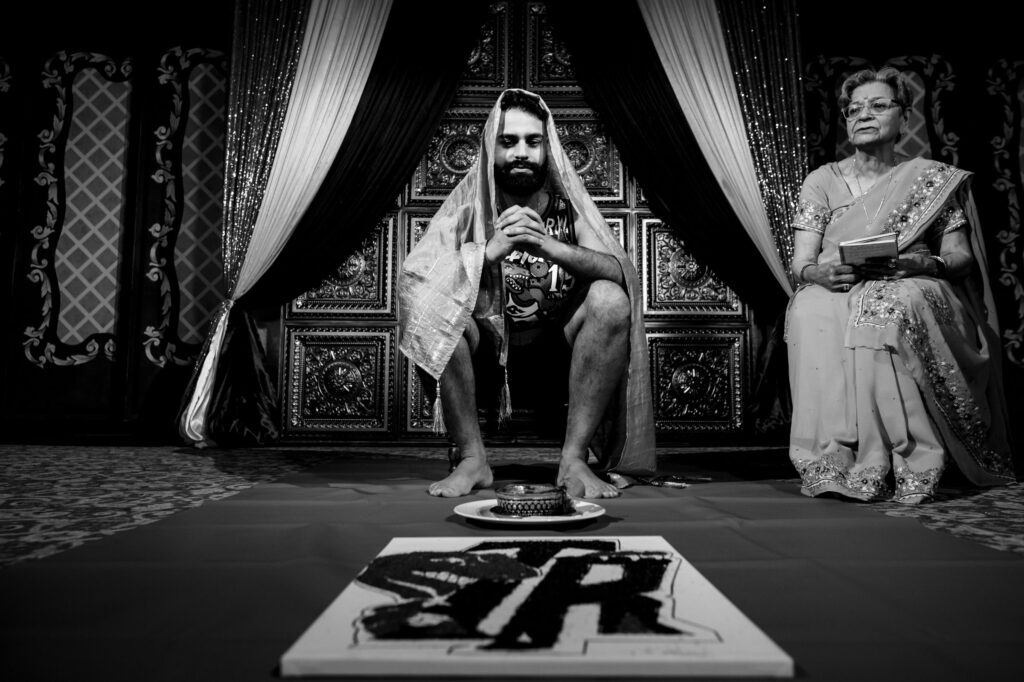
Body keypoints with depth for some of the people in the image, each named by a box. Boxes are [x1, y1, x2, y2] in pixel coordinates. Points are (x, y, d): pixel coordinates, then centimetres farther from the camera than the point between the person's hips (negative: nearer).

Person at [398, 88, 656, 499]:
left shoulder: (568, 204, -3)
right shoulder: (469, 204, -5)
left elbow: (621, 272, -18)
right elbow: (411, 272, -18)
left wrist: (549, 246, -35)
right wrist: (490, 251, -32)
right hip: (486, 346, 0)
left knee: (611, 301, -25)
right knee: (434, 303, -27)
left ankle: (574, 459, -21)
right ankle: (472, 459, -18)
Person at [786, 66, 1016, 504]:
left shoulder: (933, 178, 13)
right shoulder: (822, 181, 13)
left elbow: (960, 257, 9)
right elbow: (800, 263, 5)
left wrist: (923, 263, -14)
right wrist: (819, 273, -19)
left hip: (912, 292, 0)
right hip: (835, 291, 1)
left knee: (890, 308, -38)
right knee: (810, 313, -36)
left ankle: (909, 463, -33)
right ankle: (832, 460, -33)